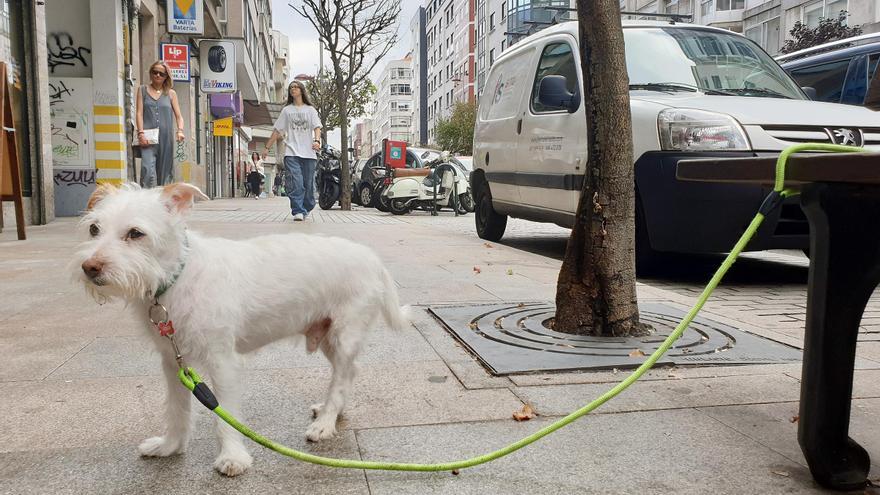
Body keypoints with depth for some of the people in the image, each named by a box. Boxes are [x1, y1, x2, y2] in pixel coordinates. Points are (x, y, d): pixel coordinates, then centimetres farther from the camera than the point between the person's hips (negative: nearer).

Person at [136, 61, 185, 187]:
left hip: (166, 138, 2)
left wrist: (180, 131, -10)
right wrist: (141, 133, -7)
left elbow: (178, 116, 10)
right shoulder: (142, 90, 14)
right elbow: (139, 113, 6)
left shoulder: (171, 93, 15)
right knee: (148, 171, -16)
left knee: (165, 171, 3)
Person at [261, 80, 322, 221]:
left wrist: (317, 140, -17)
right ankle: (298, 211, -19)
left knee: (309, 184, 2)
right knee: (295, 183, -17)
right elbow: (277, 131, 17)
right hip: (291, 153, -1)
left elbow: (317, 127, 3)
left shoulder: (310, 110, 15)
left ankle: (305, 210, 18)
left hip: (309, 153, 1)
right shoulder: (286, 110, 17)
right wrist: (267, 148, 14)